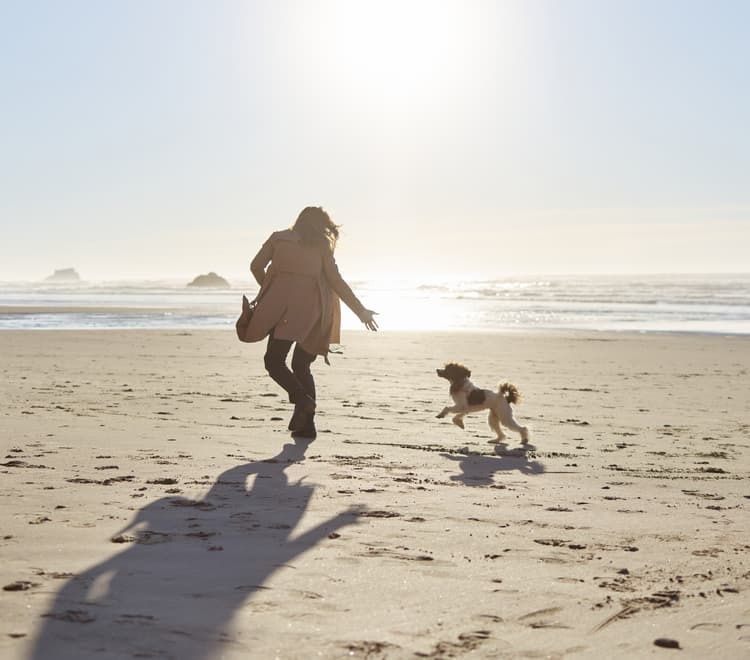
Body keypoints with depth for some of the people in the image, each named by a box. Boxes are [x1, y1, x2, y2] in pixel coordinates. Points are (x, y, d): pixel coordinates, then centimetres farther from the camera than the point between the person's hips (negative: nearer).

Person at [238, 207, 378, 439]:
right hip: (310, 308, 3)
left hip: (282, 305, -2)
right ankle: (306, 424, 8)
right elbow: (337, 282, 8)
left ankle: (303, 401, -21)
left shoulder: (279, 238, 14)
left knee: (274, 360, 2)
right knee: (301, 365, 13)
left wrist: (269, 289, 26)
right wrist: (361, 311, 13)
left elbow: (256, 266, 8)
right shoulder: (321, 247, 14)